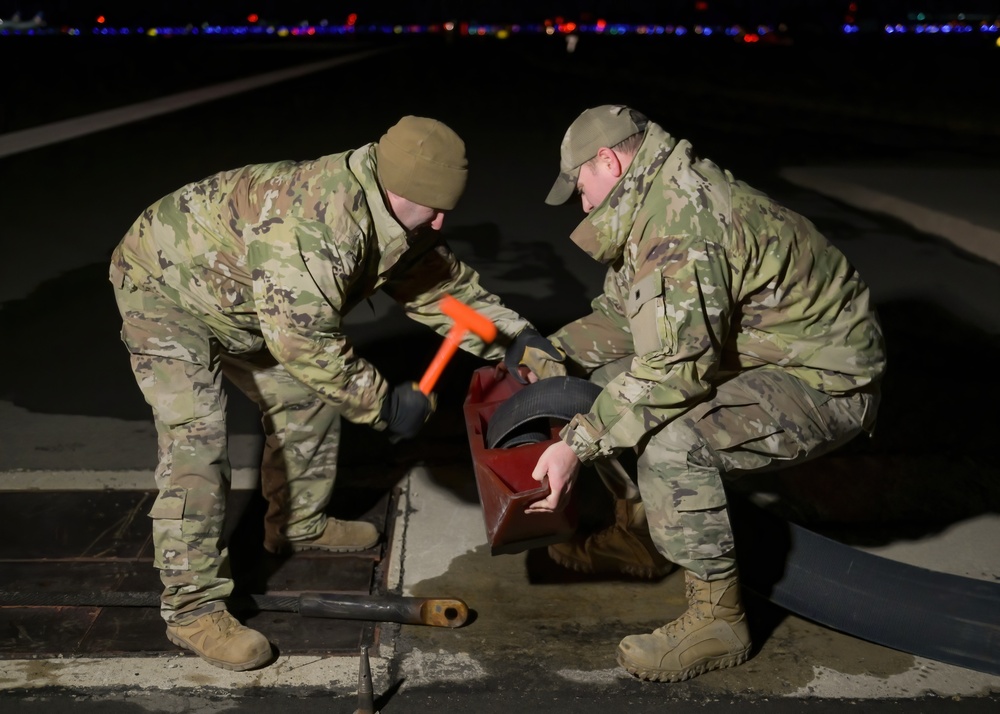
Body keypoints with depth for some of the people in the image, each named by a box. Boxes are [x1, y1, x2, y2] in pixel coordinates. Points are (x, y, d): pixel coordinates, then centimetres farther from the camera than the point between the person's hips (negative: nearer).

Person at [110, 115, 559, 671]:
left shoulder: (398, 217, -8)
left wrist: (514, 336, -8)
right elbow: (304, 341, -37)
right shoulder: (317, 223, -39)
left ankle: (298, 525, 33)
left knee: (306, 398, 13)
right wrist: (385, 404, -29)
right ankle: (193, 609, -7)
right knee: (196, 442, -16)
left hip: (238, 296, 9)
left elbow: (443, 280, 3)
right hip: (165, 288, -9)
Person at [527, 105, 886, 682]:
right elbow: (618, 312, 16)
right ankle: (639, 536, 22)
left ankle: (717, 620, -12)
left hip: (827, 385, -11)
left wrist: (577, 445, -30)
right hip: (765, 357, 11)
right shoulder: (657, 201, 7)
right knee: (617, 377, 11)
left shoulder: (681, 217, -26)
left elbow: (675, 364, -32)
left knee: (672, 440, -30)